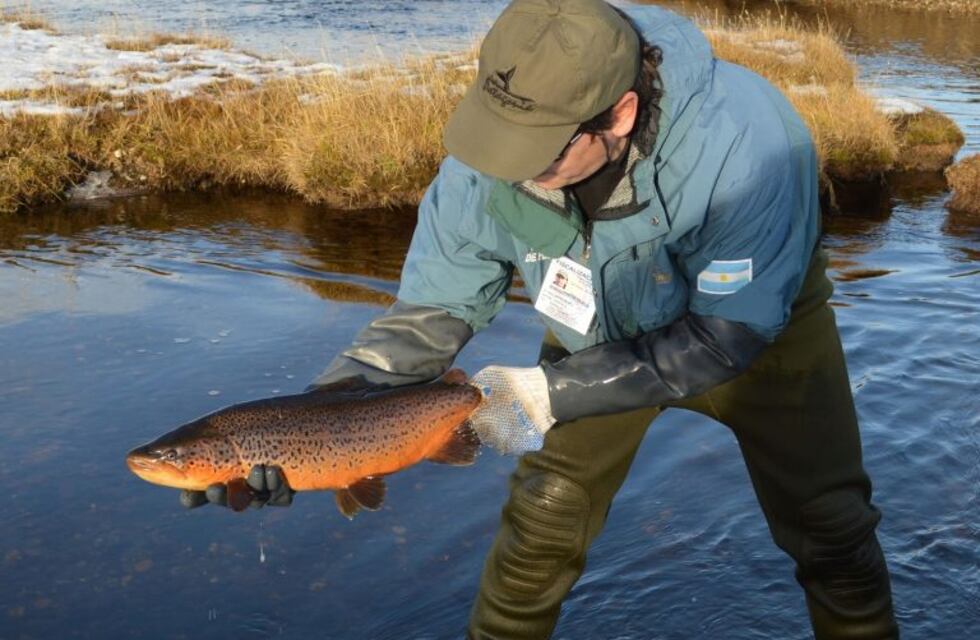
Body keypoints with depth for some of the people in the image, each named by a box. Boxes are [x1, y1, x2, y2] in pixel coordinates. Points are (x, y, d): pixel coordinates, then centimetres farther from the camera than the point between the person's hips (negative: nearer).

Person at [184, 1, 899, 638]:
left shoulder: (746, 141, -42)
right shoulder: (485, 164, -31)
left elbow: (726, 336, -32)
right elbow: (431, 310, -19)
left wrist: (551, 393, -37)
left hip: (756, 318, -1)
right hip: (602, 330, 2)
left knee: (829, 527, 1)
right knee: (541, 525, -1)